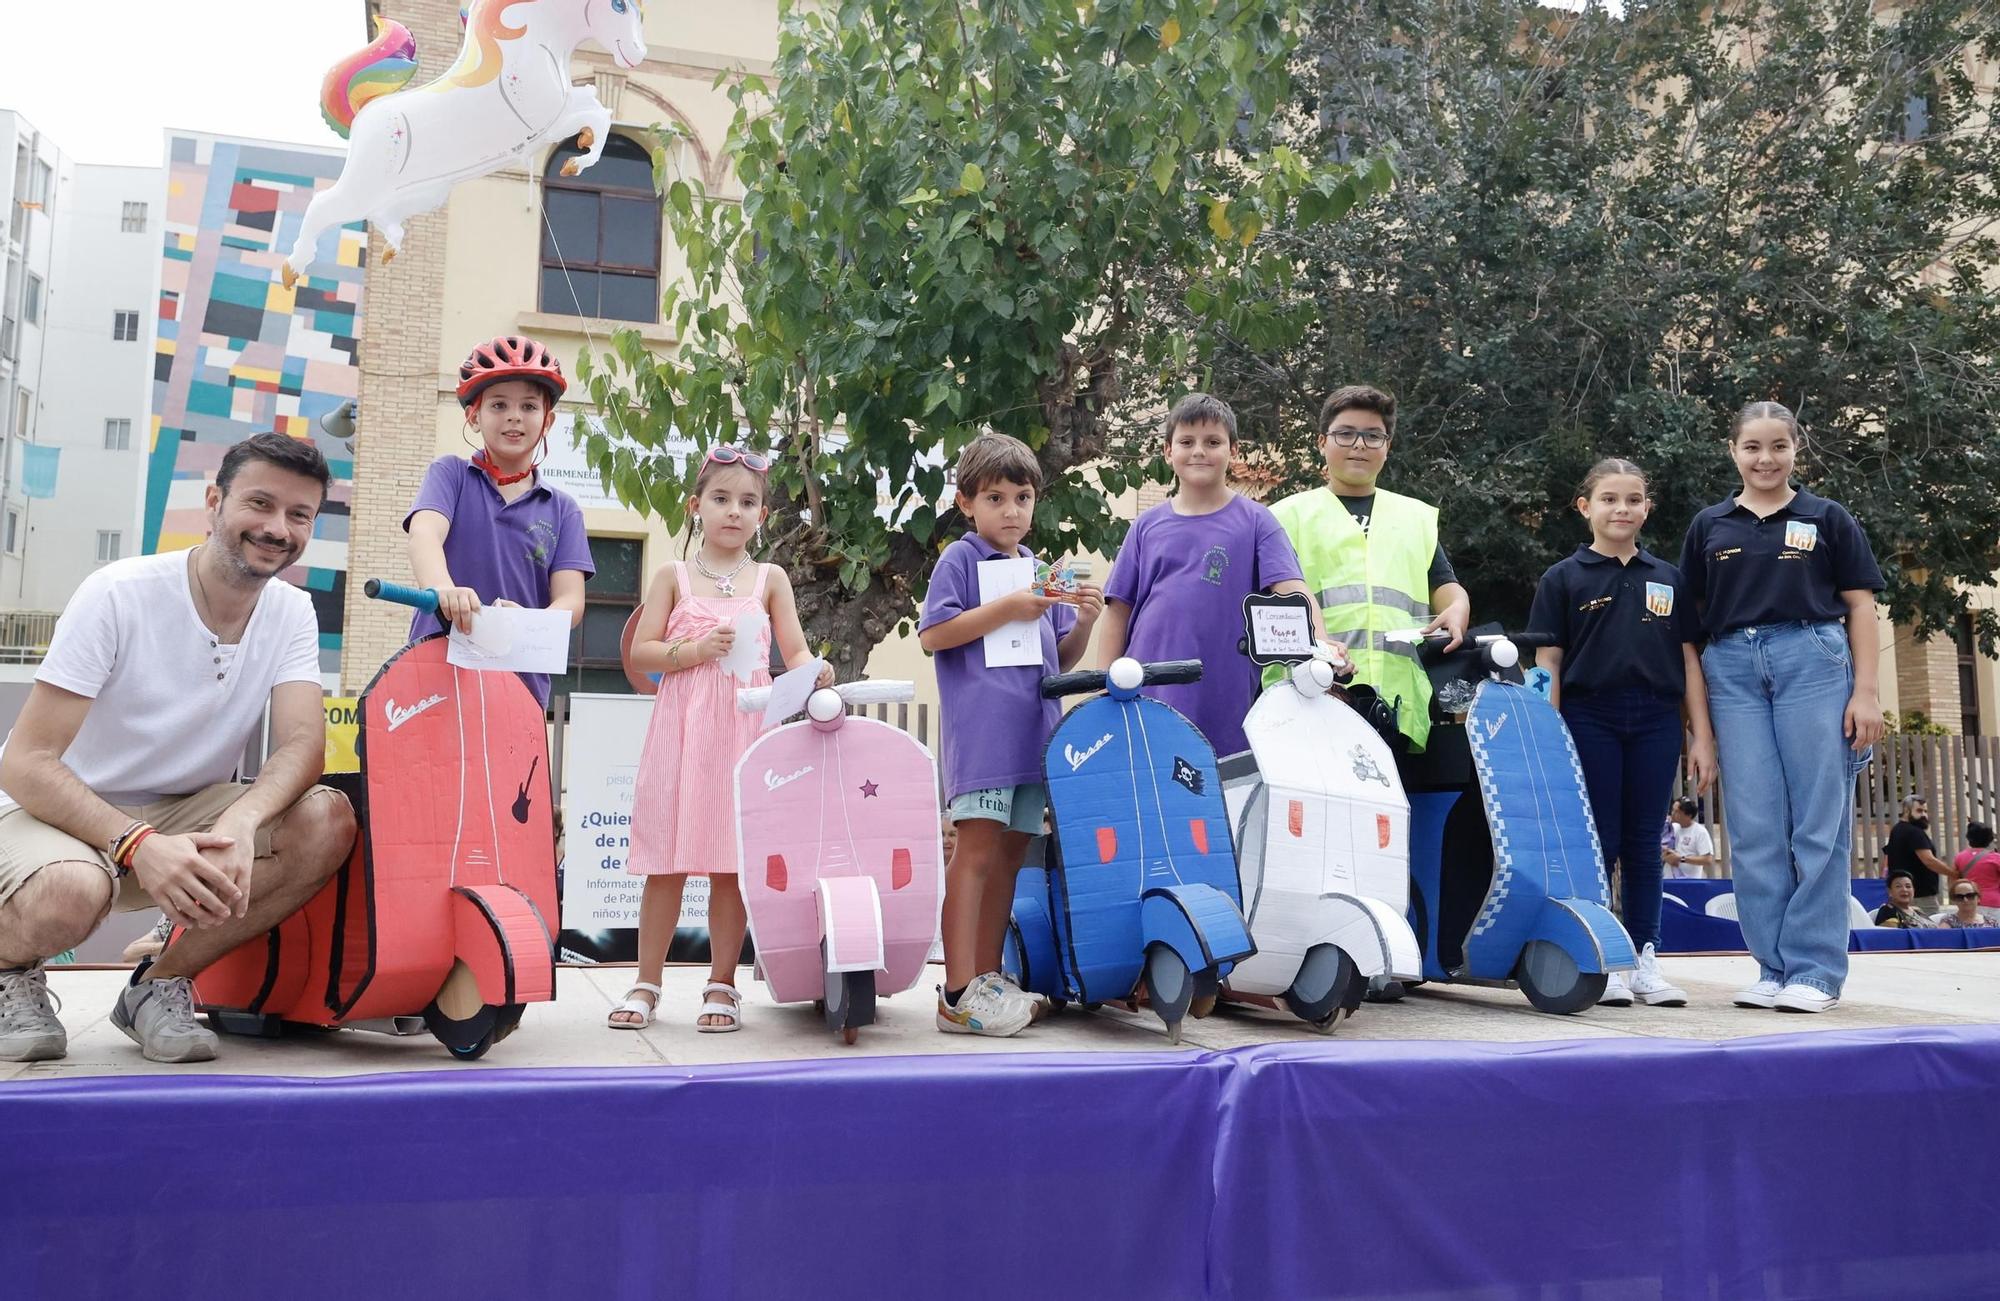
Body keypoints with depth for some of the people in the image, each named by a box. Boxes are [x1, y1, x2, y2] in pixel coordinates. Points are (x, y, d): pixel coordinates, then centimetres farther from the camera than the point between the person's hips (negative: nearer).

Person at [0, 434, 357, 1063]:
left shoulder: (292, 614, -2)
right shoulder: (119, 594, -17)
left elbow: (303, 744, -17)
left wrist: (241, 822, -40)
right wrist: (137, 844, -36)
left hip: (184, 816, 4)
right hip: (65, 814, -4)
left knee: (328, 823, -24)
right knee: (70, 893, -40)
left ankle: (161, 984, -6)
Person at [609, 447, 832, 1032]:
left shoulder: (769, 579, 11)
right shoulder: (674, 576, 8)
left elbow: (796, 652, 5)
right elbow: (640, 653, 3)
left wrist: (812, 673, -17)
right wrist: (693, 651, -12)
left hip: (745, 727, 0)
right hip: (680, 726, 0)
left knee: (731, 862, 2)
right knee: (667, 861, 2)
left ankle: (722, 985, 12)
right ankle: (646, 984, 12)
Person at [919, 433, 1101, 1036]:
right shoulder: (961, 560, 1)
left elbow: (1063, 658, 20)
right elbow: (932, 635, -8)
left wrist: (1085, 621, -1)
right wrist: (1005, 609, -13)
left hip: (1034, 730, 7)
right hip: (979, 730, -7)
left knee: (1009, 853, 9)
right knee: (976, 852, -12)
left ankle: (988, 977, 16)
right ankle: (960, 993, -12)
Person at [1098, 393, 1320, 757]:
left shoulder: (1254, 521, 4)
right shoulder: (1147, 526, 11)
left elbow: (1291, 590, -7)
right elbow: (1118, 609, 11)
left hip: (1227, 707, -2)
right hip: (1147, 701, 2)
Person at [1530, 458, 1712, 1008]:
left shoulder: (1668, 580, 12)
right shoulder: (1563, 578, 4)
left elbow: (1689, 660, 11)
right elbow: (1548, 664, 0)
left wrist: (1702, 736, 5)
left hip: (1655, 720, 2)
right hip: (1590, 719, -2)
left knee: (1643, 841, 6)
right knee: (1598, 842, 0)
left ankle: (1645, 961, 12)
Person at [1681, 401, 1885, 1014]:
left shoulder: (1827, 518, 9)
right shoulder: (1709, 526, 13)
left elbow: (1860, 606, 7)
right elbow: (1690, 616, 12)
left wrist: (1865, 690, -4)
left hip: (1813, 661, -2)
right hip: (1734, 670, 2)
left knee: (1819, 822, -3)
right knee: (1755, 829, 2)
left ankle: (1815, 969, 3)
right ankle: (1773, 967, 10)